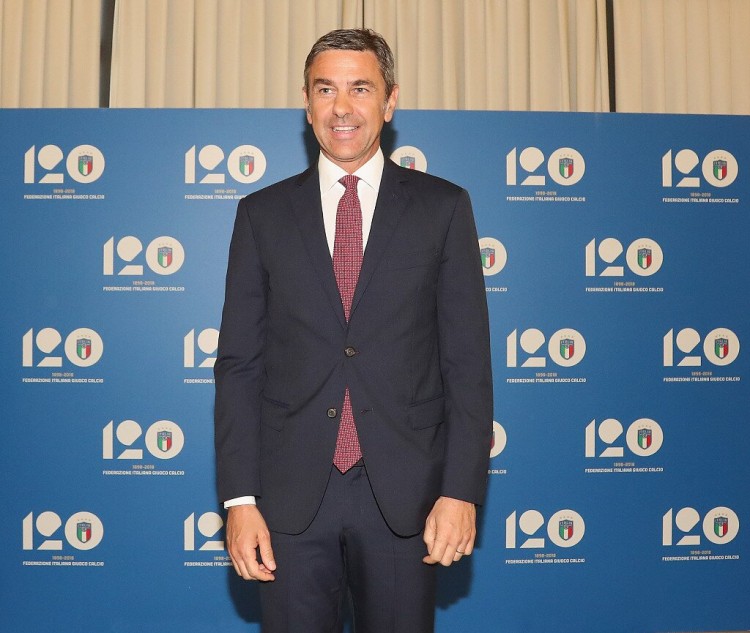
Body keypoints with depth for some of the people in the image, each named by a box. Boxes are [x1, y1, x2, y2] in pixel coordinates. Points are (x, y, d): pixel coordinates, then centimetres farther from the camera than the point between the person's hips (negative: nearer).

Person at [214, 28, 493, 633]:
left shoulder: (443, 207, 3)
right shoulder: (263, 214, 6)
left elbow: (468, 360, 0)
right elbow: (238, 363, 4)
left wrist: (462, 490, -7)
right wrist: (239, 498, -3)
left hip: (404, 492, 0)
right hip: (292, 492, 1)